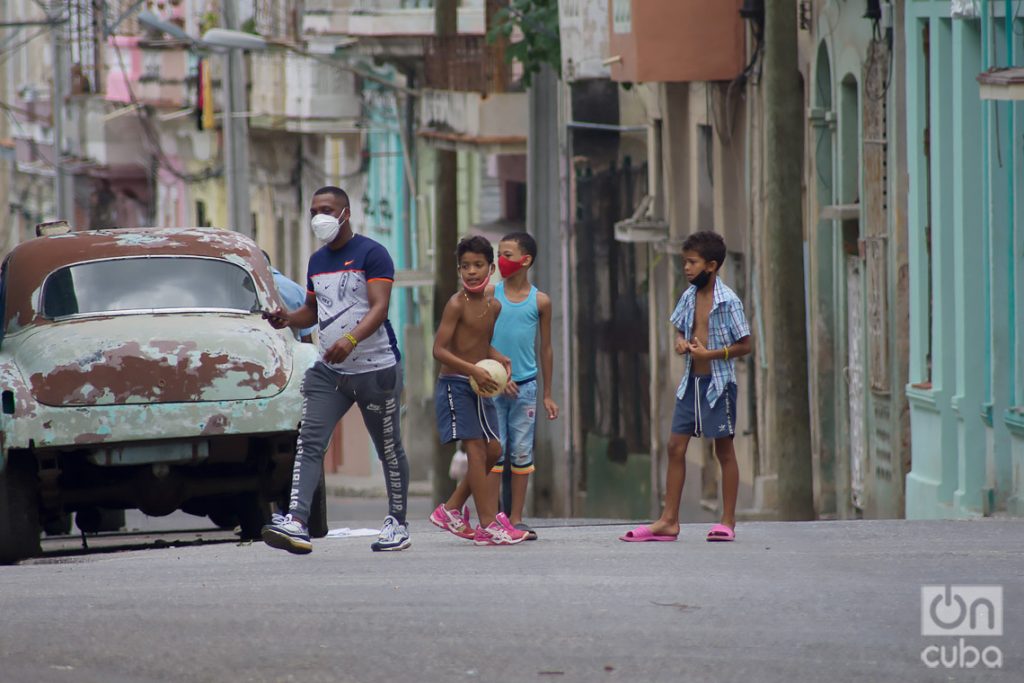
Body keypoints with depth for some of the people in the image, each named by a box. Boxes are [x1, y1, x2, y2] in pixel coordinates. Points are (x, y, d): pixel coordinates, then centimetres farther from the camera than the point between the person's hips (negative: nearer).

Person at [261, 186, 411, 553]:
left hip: (375, 368, -6)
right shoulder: (317, 261, 14)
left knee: (389, 450, 6)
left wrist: (351, 340, -33)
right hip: (328, 371, 6)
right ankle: (296, 523, -22)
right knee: (309, 443, -11)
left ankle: (397, 524, 20)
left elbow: (379, 309, -17)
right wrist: (288, 318, 2)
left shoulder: (371, 254, -7)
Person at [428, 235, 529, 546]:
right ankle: (488, 525, -11)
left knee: (493, 450, 9)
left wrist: (500, 359, 2)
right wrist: (473, 370, -27)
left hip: (480, 388, 8)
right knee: (476, 449, -12)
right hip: (455, 384, -8)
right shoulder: (457, 304, -14)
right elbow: (439, 349, -18)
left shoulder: (494, 306, 9)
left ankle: (451, 510, 21)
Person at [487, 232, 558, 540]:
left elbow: (545, 348, 11)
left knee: (522, 453, 3)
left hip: (525, 386, 1)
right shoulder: (490, 295, 2)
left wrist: (548, 394, 11)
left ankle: (516, 518, 9)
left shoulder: (540, 301, 4)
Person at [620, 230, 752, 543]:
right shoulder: (689, 297, 7)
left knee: (724, 449, 2)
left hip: (718, 382, -7)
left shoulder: (728, 301, -12)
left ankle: (728, 522, 8)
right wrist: (681, 341, -1)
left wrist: (710, 354, -21)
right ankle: (669, 521, 6)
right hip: (691, 381, 7)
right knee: (676, 446, 3)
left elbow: (744, 345, -11)